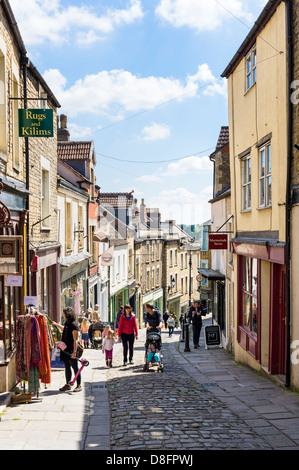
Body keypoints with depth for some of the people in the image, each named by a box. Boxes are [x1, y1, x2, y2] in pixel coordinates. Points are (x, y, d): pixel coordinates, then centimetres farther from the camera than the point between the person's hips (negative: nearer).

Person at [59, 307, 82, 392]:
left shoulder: (73, 325, -16)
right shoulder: (67, 324, 9)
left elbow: (75, 340, -18)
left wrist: (74, 352, -22)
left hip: (71, 351, -8)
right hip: (66, 350, 8)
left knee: (75, 368, 1)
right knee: (67, 368, 13)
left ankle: (79, 385, 10)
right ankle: (68, 384, 22)